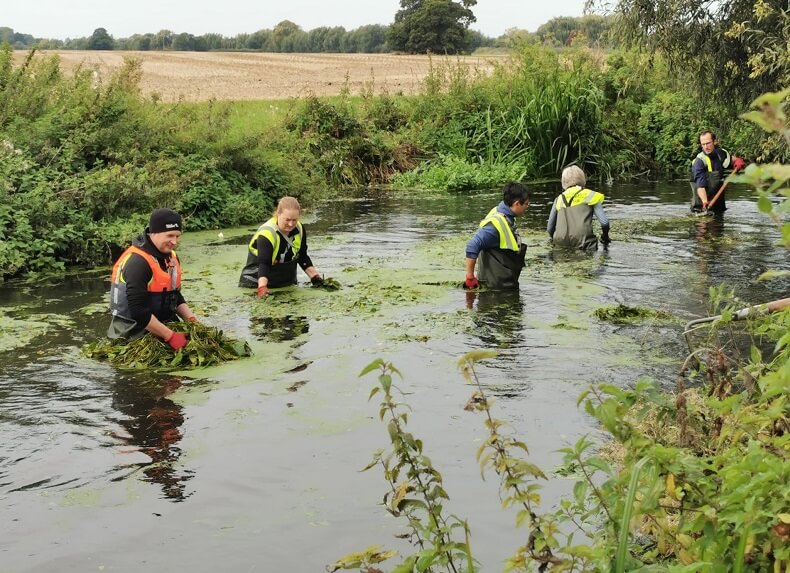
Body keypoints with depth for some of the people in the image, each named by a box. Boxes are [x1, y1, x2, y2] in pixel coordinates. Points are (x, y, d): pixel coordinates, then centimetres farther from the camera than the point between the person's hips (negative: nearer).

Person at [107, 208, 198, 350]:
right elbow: (139, 311, -25)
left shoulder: (171, 257, 7)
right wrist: (170, 336, -24)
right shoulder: (137, 262, -21)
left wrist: (192, 320, 0)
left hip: (161, 327, 8)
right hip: (135, 335, -8)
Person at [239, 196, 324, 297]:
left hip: (287, 285, 6)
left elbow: (303, 257, 9)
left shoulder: (299, 229, -3)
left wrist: (315, 277, 2)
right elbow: (264, 263, -31)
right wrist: (262, 288, -45)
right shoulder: (267, 233, -23)